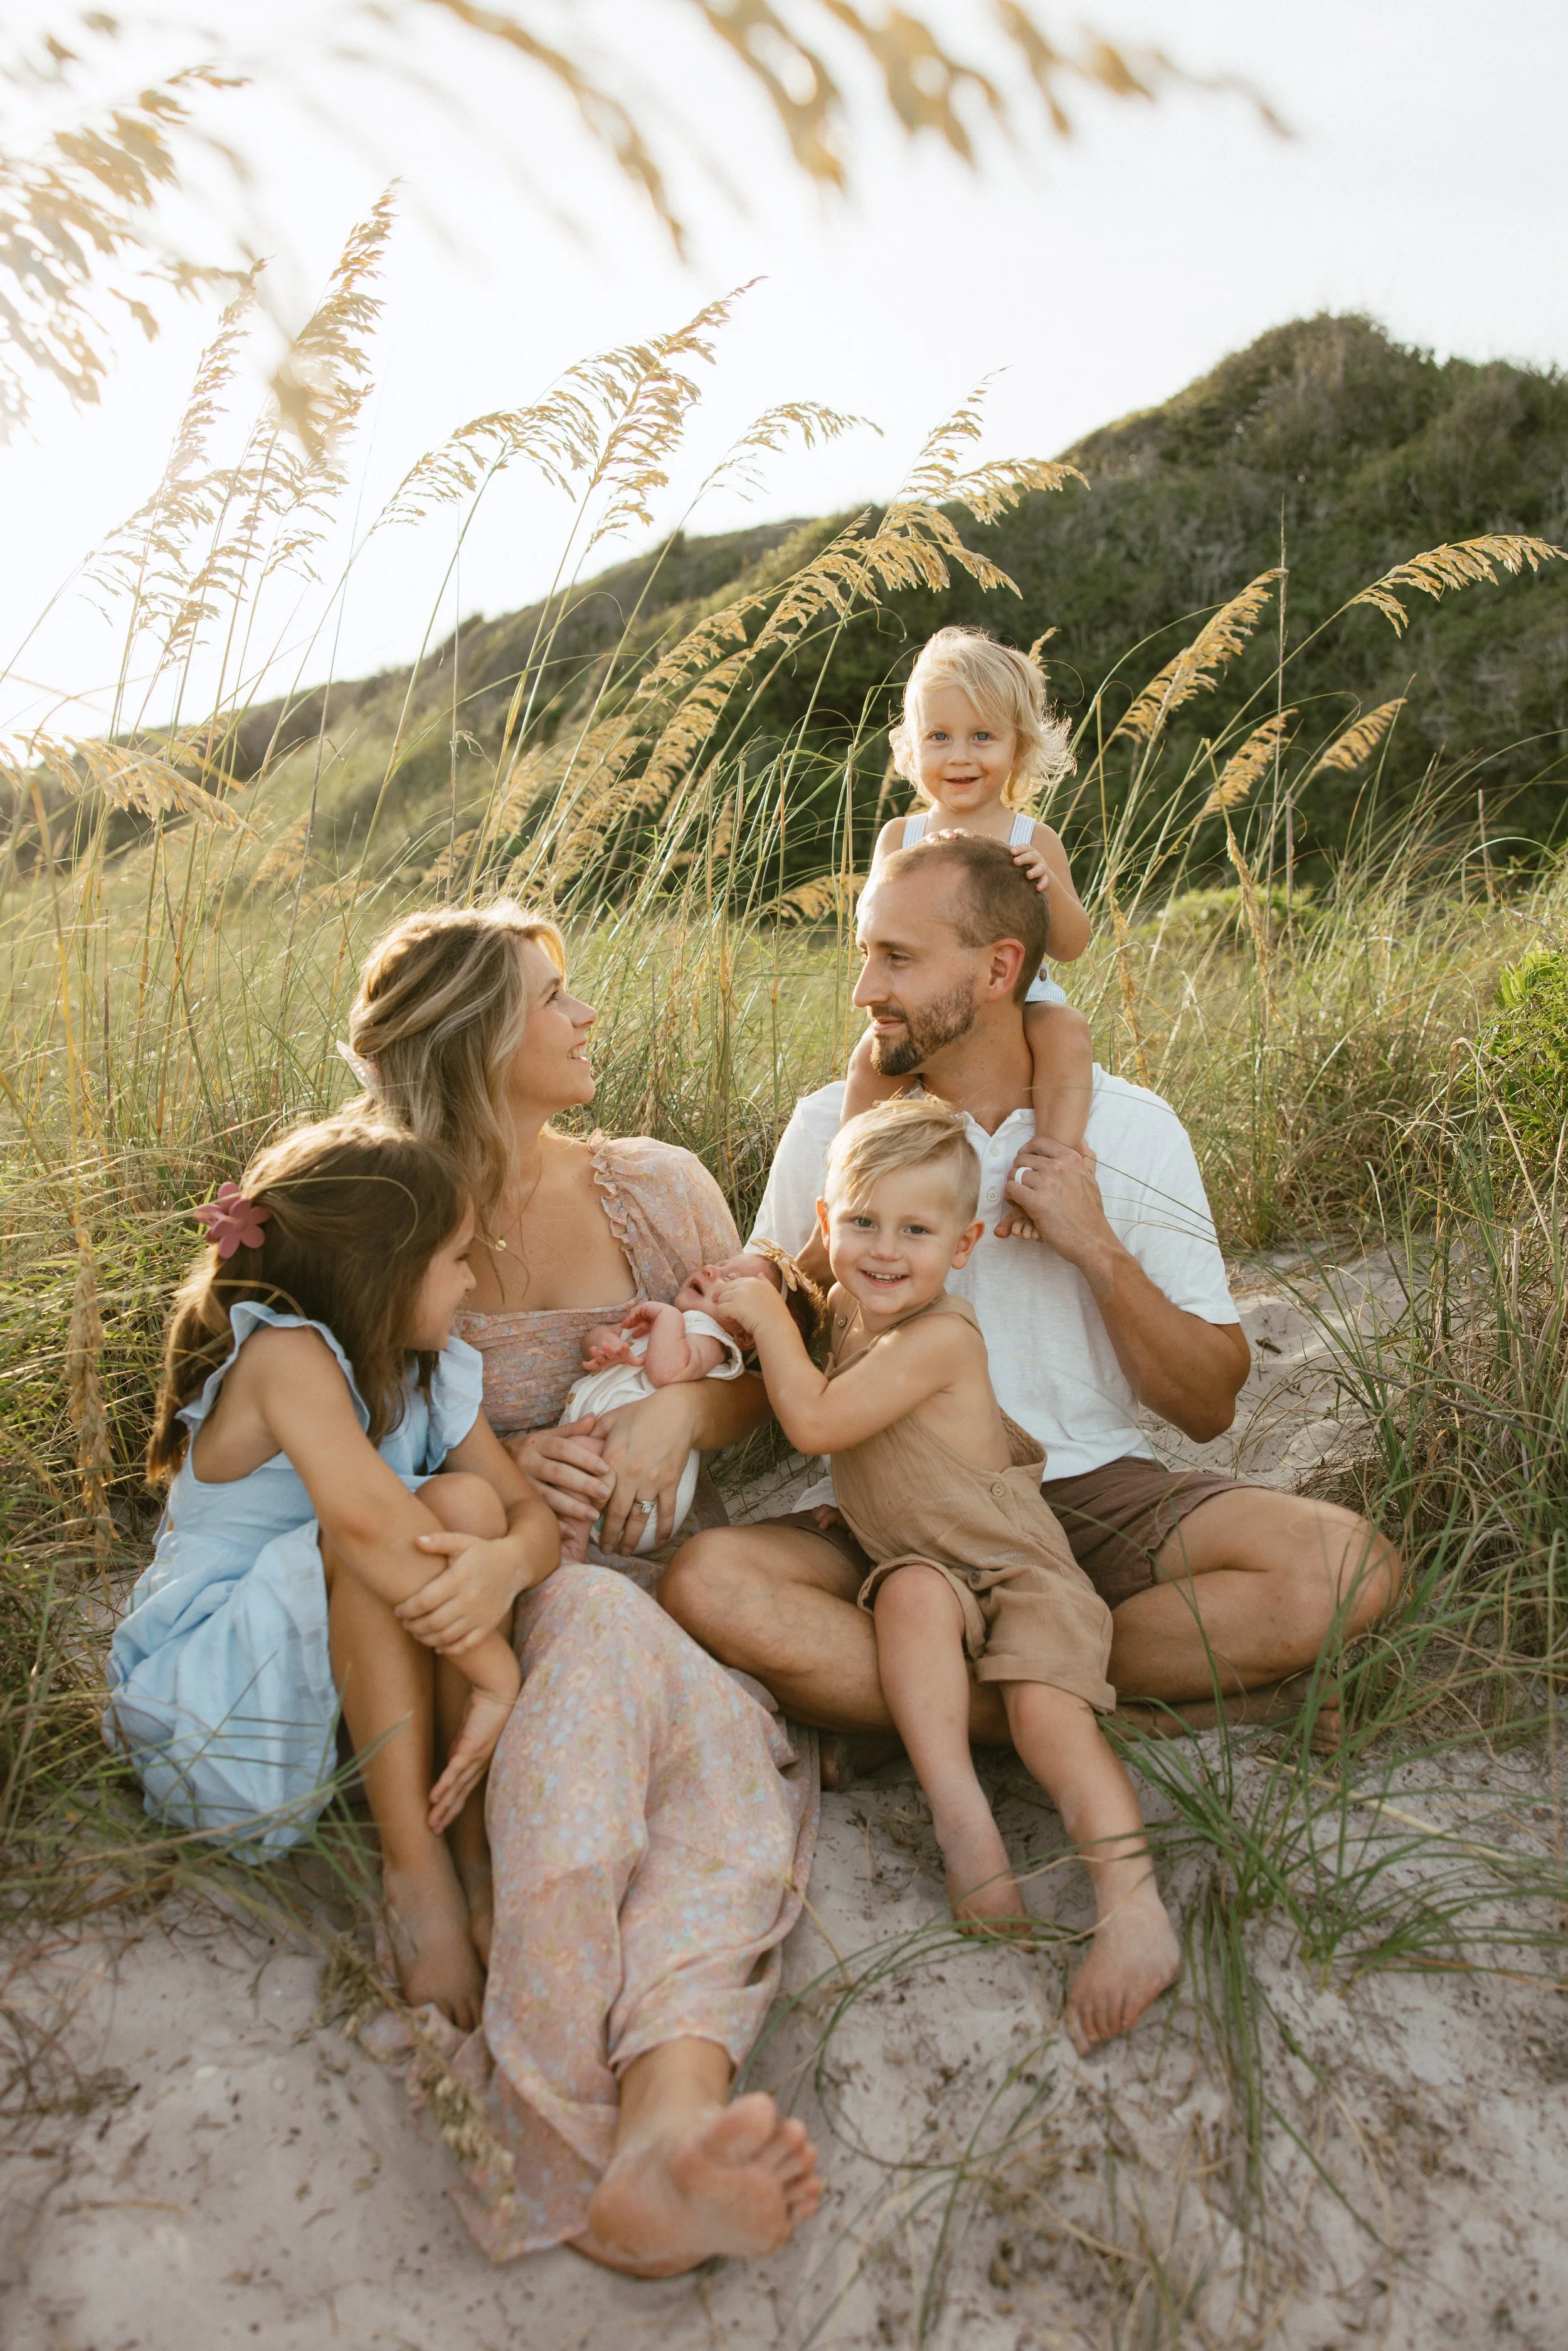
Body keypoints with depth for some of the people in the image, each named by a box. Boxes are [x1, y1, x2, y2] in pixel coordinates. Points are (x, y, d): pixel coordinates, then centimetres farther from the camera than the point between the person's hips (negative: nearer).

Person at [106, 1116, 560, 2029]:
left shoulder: (434, 1372, 1)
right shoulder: (283, 1352, -23)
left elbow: (534, 1513, -8)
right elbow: (364, 1517, -40)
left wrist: (503, 1563, -33)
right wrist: (497, 1668, -35)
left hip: (365, 1670, 6)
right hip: (214, 1682, -6)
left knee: (468, 1504, -22)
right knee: (374, 1549, -33)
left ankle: (468, 1836, -18)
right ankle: (411, 1864, -26)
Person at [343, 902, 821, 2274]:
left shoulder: (659, 1187, 10)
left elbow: (755, 1376, 15)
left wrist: (681, 1411, -9)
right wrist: (505, 1468, -13)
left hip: (673, 1568, 3)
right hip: (496, 1585, -2)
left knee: (739, 1764, -32)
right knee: (600, 1627, -38)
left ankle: (663, 2131, -55)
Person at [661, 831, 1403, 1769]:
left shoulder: (1130, 1129, 0)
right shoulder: (830, 1127, 1)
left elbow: (1211, 1408, 1)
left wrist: (1099, 1249, -13)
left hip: (1092, 1490, 1)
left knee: (1342, 1563, -26)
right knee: (705, 1582, -30)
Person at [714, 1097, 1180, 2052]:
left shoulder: (942, 1336, -23)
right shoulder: (844, 1305, 2)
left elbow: (815, 1421, -25)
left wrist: (767, 1313, -16)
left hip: (1016, 1561, -6)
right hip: (927, 1567, 6)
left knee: (1042, 1698, -29)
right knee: (912, 1593, -30)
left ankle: (1133, 1905, -35)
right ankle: (962, 1815, -37)